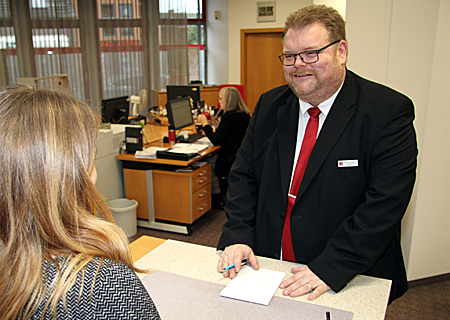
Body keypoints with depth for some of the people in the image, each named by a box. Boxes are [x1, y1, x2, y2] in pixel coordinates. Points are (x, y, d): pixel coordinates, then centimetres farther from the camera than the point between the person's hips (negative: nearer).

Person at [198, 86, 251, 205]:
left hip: (229, 162, -9)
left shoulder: (229, 116, -20)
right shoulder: (245, 115, 9)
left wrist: (205, 124, -5)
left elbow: (215, 140, -16)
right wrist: (216, 124, 16)